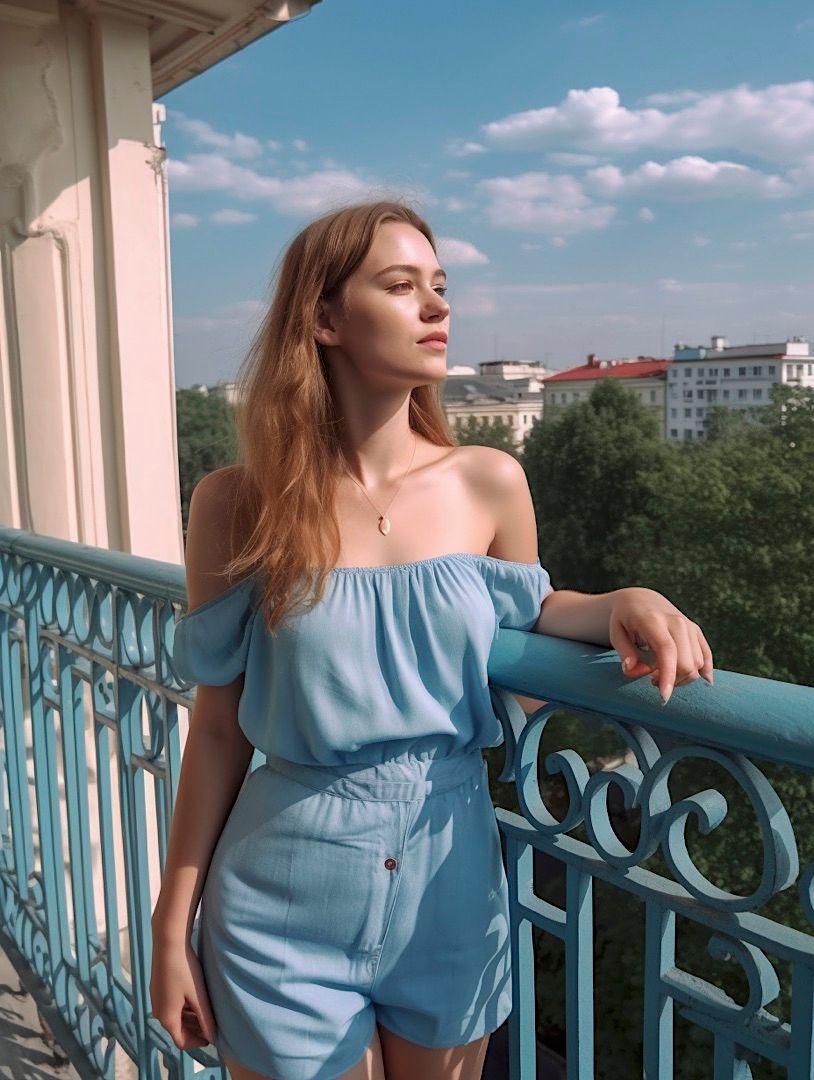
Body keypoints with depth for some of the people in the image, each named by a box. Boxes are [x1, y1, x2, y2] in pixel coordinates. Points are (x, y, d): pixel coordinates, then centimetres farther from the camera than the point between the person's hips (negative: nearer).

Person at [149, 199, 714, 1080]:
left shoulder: (490, 483, -6)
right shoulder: (236, 505, -10)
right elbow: (221, 725, -3)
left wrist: (626, 603, -9)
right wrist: (173, 923, 1)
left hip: (452, 886, 3)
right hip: (288, 908, -2)